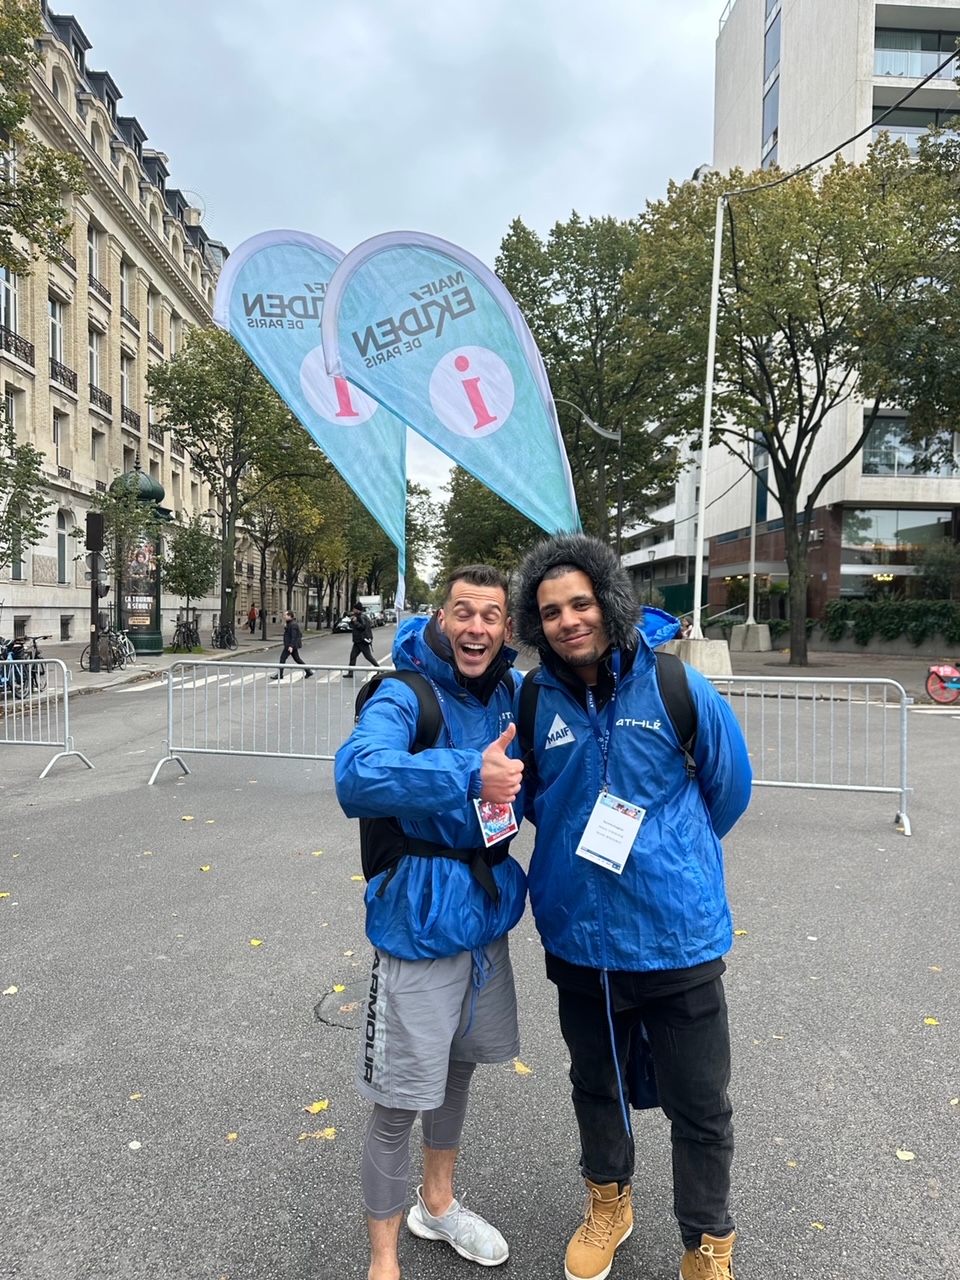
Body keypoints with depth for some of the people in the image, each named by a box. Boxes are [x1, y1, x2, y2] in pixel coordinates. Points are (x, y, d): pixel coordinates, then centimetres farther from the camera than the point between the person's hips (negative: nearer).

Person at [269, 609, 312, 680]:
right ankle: (308, 671, 14)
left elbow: (293, 636, -24)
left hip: (291, 645, -10)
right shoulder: (290, 623, 14)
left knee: (283, 658, -3)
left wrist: (291, 646, -29)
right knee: (296, 658, 13)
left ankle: (280, 675, 4)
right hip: (292, 645, 10)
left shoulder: (293, 624, -18)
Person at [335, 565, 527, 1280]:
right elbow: (358, 776, -38)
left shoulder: (514, 693, 0)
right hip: (420, 925, -6)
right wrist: (469, 775, -48)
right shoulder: (403, 697, -20)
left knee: (458, 1067, 25)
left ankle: (437, 1204, 52)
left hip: (487, 917, 7)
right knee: (399, 1105, 6)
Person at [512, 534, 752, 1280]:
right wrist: (581, 846, 4)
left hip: (677, 934, -2)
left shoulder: (676, 686, -14)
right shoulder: (535, 700, -8)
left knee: (700, 1105, 13)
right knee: (596, 1085, 24)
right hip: (579, 935, 3)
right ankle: (609, 1204, 52)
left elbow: (728, 788, 1)